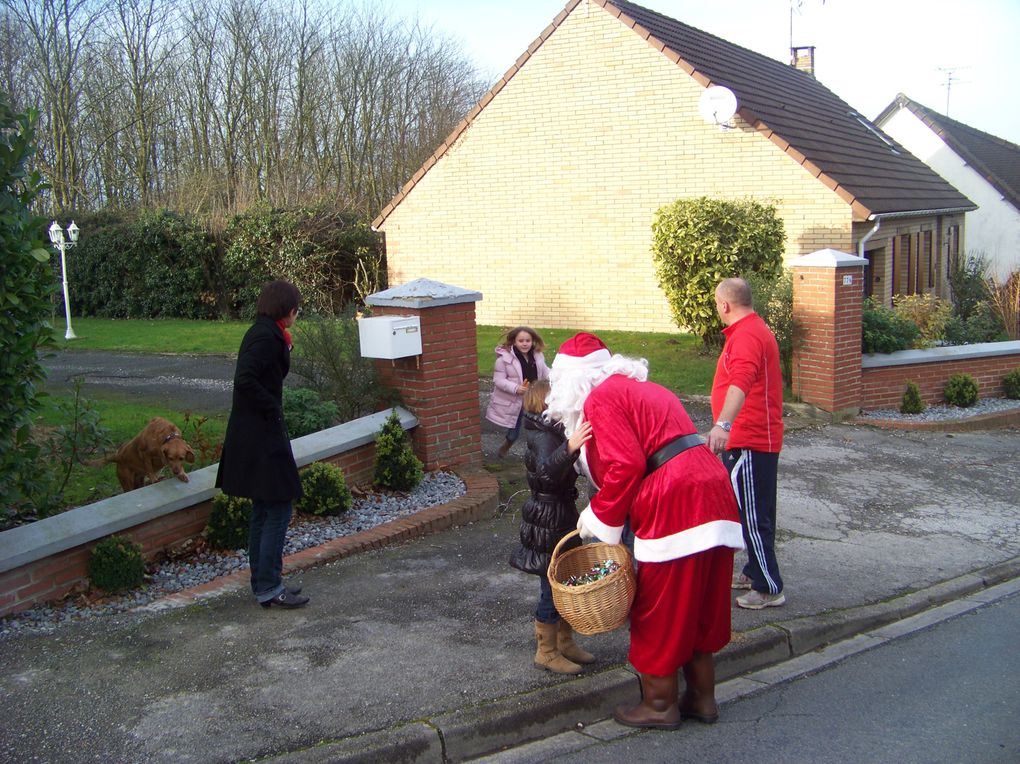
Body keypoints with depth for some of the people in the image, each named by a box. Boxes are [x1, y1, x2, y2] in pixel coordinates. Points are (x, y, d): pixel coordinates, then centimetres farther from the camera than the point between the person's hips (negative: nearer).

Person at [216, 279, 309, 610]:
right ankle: (268, 588, 1)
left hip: (254, 436, 10)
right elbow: (245, 379, -26)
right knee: (279, 510, -4)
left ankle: (263, 583, 24)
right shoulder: (266, 336, -17)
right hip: (262, 437, -10)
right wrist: (273, 409, -17)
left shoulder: (265, 333, 13)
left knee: (263, 510, 15)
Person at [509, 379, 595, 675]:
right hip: (548, 521, -10)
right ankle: (546, 653, 16)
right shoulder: (543, 437, -21)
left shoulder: (554, 433, 9)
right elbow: (546, 471, -41)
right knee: (553, 589, 1)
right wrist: (570, 447, -56)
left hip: (561, 518, 10)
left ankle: (565, 642, 32)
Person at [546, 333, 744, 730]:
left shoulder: (601, 398, -5)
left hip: (676, 504, -9)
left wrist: (599, 518, -4)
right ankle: (701, 697, 30)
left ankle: (659, 704, 20)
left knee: (659, 609, 6)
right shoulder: (640, 387, 24)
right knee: (698, 607, 19)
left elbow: (626, 465, -16)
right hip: (713, 491, 9)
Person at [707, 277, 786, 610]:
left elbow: (740, 382, -38)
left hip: (749, 442, -11)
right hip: (760, 438, 11)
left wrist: (723, 424, -51)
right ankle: (756, 573, 33)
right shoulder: (756, 329, 16)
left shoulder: (747, 336, -20)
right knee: (756, 513, 20)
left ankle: (770, 588, 4)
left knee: (752, 516, -4)